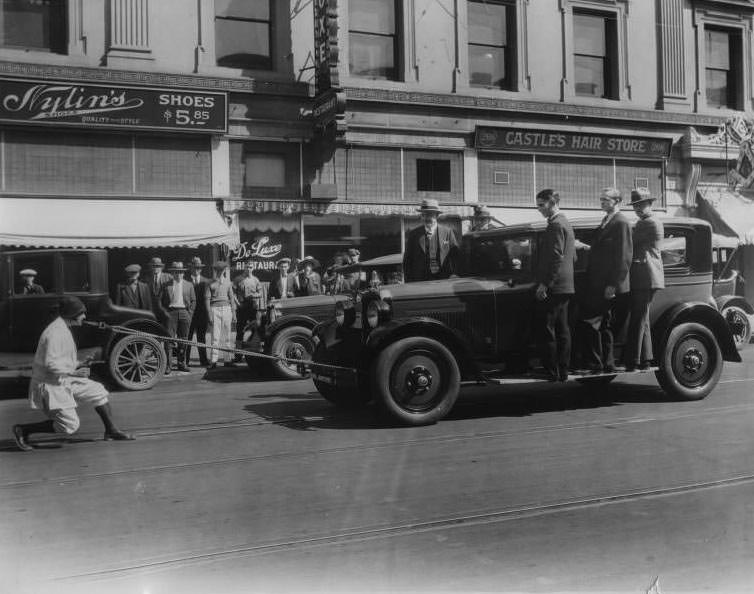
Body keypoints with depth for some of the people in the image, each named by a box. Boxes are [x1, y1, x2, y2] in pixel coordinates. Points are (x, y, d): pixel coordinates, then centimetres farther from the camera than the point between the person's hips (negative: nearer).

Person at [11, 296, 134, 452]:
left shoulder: (63, 329, 10)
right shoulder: (55, 332, -23)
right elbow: (50, 364, -28)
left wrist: (79, 364, 8)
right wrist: (74, 373, -22)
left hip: (63, 380, 10)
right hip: (50, 385, -10)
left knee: (97, 391, 10)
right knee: (69, 426, -10)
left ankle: (111, 430, 18)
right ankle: (22, 430, 1)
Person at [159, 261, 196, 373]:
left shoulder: (189, 285, 12)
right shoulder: (166, 286, 7)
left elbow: (193, 301, 12)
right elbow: (161, 301, 9)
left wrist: (190, 314, 2)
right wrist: (165, 313, -2)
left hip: (184, 312, 2)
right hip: (171, 312, -2)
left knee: (183, 339, 5)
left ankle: (181, 363, 14)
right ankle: (167, 365, -7)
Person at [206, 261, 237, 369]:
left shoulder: (227, 282, 12)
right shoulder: (211, 283, 1)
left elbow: (231, 298, 14)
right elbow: (207, 299, -1)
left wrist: (233, 313, 8)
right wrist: (209, 314, -9)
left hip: (226, 308, 3)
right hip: (215, 309, -3)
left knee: (227, 336, 5)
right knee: (215, 336, -7)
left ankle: (227, 360, 10)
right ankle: (213, 361, -5)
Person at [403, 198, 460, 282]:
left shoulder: (448, 232, 4)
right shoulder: (413, 234, 6)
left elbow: (456, 258, 5)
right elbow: (407, 261, 7)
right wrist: (409, 283, 1)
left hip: (444, 280, 0)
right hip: (419, 281, 0)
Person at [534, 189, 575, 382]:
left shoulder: (556, 225, -13)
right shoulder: (566, 223, 19)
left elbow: (556, 258, -21)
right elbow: (572, 256, 23)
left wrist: (544, 284, -20)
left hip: (553, 287, -10)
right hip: (566, 286, 10)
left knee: (547, 330, -6)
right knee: (562, 330, 11)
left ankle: (551, 372, -5)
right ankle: (563, 372, 16)